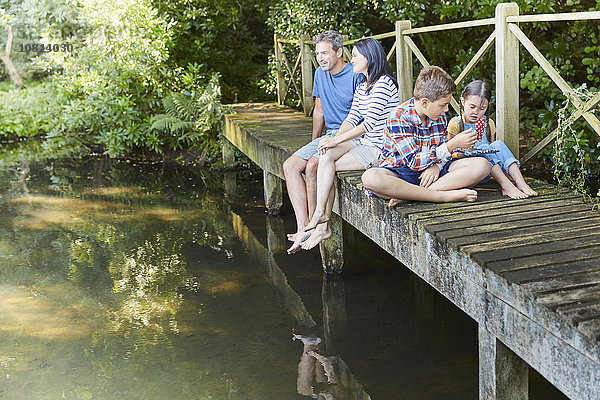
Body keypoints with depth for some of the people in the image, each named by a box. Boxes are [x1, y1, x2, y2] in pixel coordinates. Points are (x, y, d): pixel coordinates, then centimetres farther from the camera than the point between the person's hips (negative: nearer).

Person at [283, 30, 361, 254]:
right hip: (330, 135, 8)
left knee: (312, 166, -29)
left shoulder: (356, 76, -11)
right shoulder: (321, 74, 12)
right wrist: (314, 143, 17)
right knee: (290, 165, -12)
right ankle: (302, 227, -22)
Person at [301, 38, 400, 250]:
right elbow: (352, 119, 9)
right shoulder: (361, 87, 15)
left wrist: (337, 140, -20)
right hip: (364, 142, 8)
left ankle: (320, 215, -7)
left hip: (382, 148, -8)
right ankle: (322, 224, -20)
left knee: (329, 165, -18)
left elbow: (369, 123, -21)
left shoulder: (383, 84, -15)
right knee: (326, 156, -17)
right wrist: (334, 139, -9)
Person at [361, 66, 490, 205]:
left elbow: (443, 151, 10)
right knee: (370, 178, -40)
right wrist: (453, 144, -24)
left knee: (482, 165, -16)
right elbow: (415, 162, -21)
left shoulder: (440, 115, 4)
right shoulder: (398, 119, -17)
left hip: (432, 169, 6)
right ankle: (444, 196, -36)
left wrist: (436, 166, -15)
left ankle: (411, 195, -28)